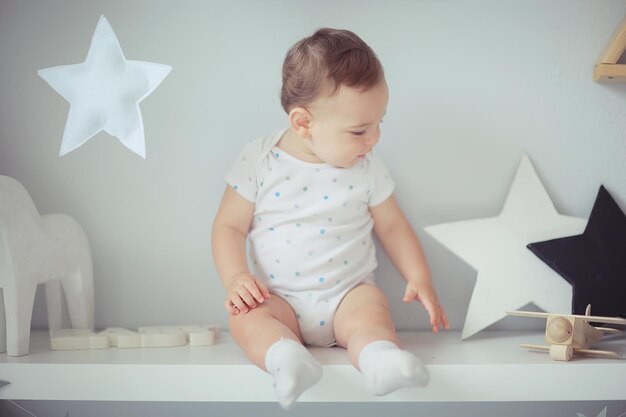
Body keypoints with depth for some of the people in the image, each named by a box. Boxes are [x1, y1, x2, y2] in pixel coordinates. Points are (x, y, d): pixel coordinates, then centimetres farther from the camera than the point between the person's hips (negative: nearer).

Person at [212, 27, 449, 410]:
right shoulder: (259, 162, -3)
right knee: (246, 316, -29)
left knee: (372, 311, -30)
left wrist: (420, 278, 2)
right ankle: (286, 356, -56)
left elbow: (392, 225, 12)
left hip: (349, 294, 1)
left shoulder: (367, 169, 2)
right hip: (279, 298, 0)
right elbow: (229, 226, 1)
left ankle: (381, 358, -57)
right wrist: (236, 278, -14)